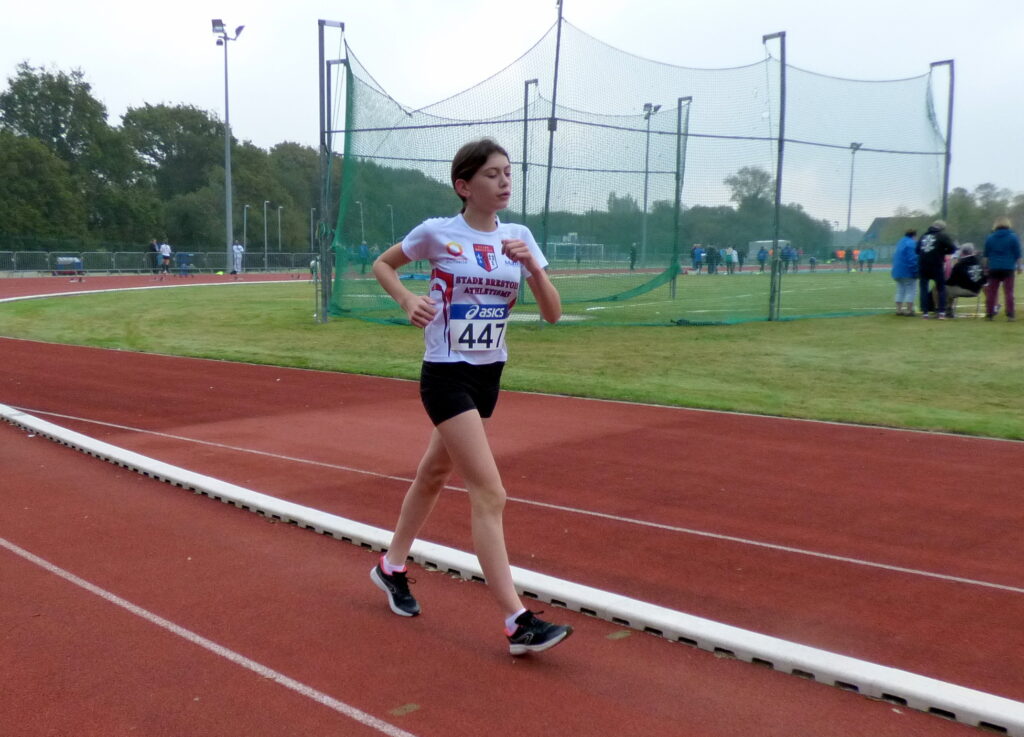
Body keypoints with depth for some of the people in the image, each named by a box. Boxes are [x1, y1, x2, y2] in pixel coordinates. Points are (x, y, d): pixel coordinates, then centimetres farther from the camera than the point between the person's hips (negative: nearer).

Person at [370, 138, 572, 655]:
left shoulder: (519, 237, 2)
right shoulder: (436, 233, -9)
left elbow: (553, 314, -2)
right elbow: (382, 264, 8)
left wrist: (533, 266, -19)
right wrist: (409, 302, -9)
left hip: (488, 375, 6)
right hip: (446, 375, -6)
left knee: (434, 473, 21)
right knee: (489, 494, -13)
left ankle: (392, 566, 42)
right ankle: (516, 622, -11)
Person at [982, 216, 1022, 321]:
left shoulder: (990, 237, 6)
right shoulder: (1013, 237, 0)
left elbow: (985, 255, 10)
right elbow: (1017, 254, 0)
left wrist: (985, 267, 17)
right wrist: (1018, 266, 8)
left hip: (993, 268, 2)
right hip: (1008, 268, -2)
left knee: (991, 292, 6)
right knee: (1009, 292, 0)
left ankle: (989, 313, 5)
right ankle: (1010, 314, -3)